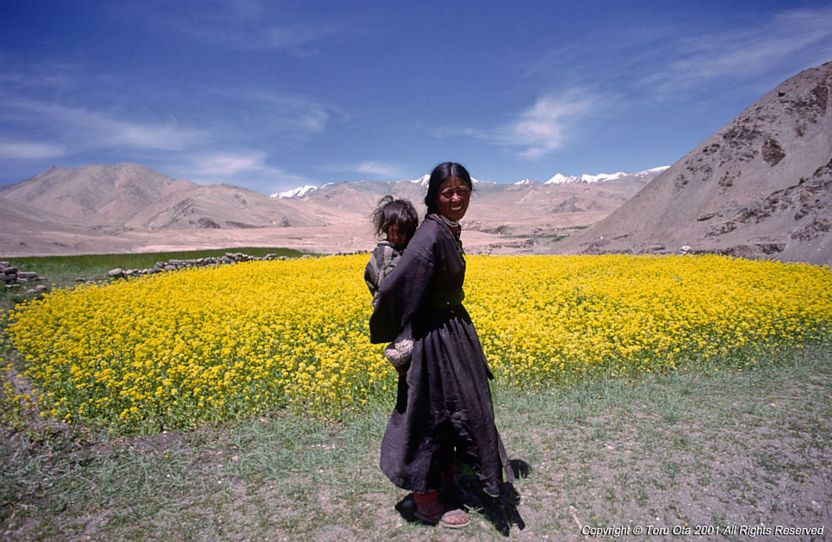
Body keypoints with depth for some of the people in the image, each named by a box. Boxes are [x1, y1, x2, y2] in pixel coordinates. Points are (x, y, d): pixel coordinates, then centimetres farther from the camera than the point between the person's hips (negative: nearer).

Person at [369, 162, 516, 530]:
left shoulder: (448, 231, 5)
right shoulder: (431, 234, -25)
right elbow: (395, 287, -30)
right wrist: (387, 334, -15)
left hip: (454, 331, 9)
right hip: (434, 338, -9)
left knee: (457, 410, 21)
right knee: (432, 416, 7)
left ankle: (446, 479, 43)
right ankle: (427, 500, 28)